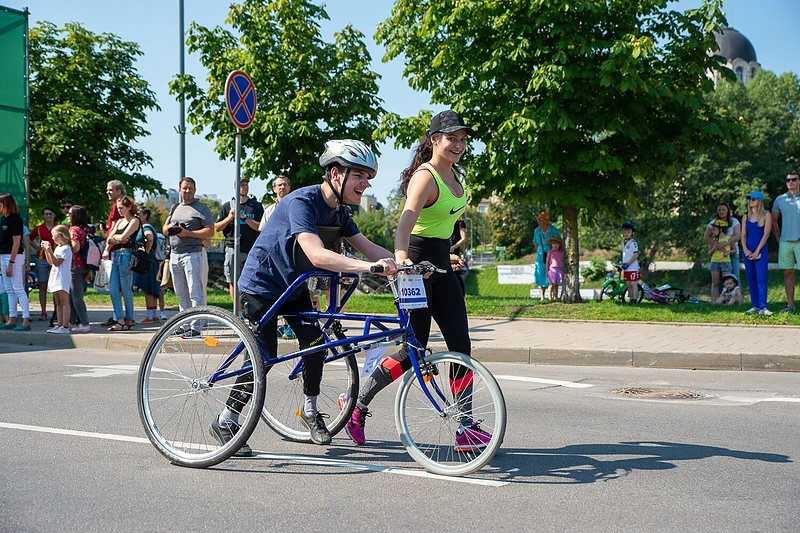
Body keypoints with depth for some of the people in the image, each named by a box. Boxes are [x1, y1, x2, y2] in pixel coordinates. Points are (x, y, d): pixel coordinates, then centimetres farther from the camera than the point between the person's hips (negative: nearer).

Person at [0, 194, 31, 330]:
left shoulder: (15, 220, -14)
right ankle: (12, 320, 15)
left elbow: (16, 243, -17)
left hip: (14, 256, -9)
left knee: (18, 288, -10)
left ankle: (26, 321, -10)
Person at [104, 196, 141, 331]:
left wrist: (114, 236, 7)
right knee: (113, 289, 1)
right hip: (115, 255, 8)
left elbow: (123, 237, -12)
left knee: (126, 290, -4)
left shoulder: (134, 221, -2)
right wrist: (106, 250, -5)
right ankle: (120, 320, 2)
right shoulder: (119, 221, 21)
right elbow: (110, 237, 14)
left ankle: (129, 320, 3)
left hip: (126, 255, -8)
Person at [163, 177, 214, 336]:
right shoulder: (175, 208, 20)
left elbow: (210, 231, -10)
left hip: (192, 254, -7)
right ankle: (185, 325, 17)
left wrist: (188, 233, -17)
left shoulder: (201, 208, -1)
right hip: (174, 255, 8)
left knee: (195, 293, -9)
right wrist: (170, 227, 2)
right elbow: (164, 229, 26)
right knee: (181, 294, 10)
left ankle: (195, 327, -10)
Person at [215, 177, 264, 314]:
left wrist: (244, 217, -11)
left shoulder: (256, 206, 10)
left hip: (251, 250, -1)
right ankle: (238, 311, 4)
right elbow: (217, 228, 11)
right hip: (233, 250, 1)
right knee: (233, 282, -1)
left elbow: (260, 227, -1)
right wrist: (230, 217, -5)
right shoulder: (228, 206, 13)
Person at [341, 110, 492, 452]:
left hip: (441, 265, 8)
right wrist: (401, 255, -54)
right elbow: (408, 217, -36)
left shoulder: (454, 174, 10)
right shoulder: (424, 177, -18)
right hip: (415, 263, -8)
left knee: (461, 345, 1)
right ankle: (357, 403, 13)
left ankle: (466, 427, 5)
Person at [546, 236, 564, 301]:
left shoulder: (561, 253, 9)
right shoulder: (550, 252, 2)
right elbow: (547, 261, 3)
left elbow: (562, 262, 13)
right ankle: (550, 298, -4)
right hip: (552, 269, -3)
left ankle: (555, 297, 9)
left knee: (556, 285, 7)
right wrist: (547, 271, -2)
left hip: (559, 270, 3)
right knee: (551, 285, -5)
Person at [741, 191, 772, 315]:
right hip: (748, 252, 5)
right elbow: (743, 235, 10)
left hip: (761, 251, -5)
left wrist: (757, 251, -12)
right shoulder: (746, 217, 13)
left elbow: (766, 234, -7)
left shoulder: (766, 215, 0)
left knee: (761, 279, -12)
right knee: (751, 279, 4)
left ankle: (763, 307, -15)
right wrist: (745, 250, -7)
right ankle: (755, 306, 9)